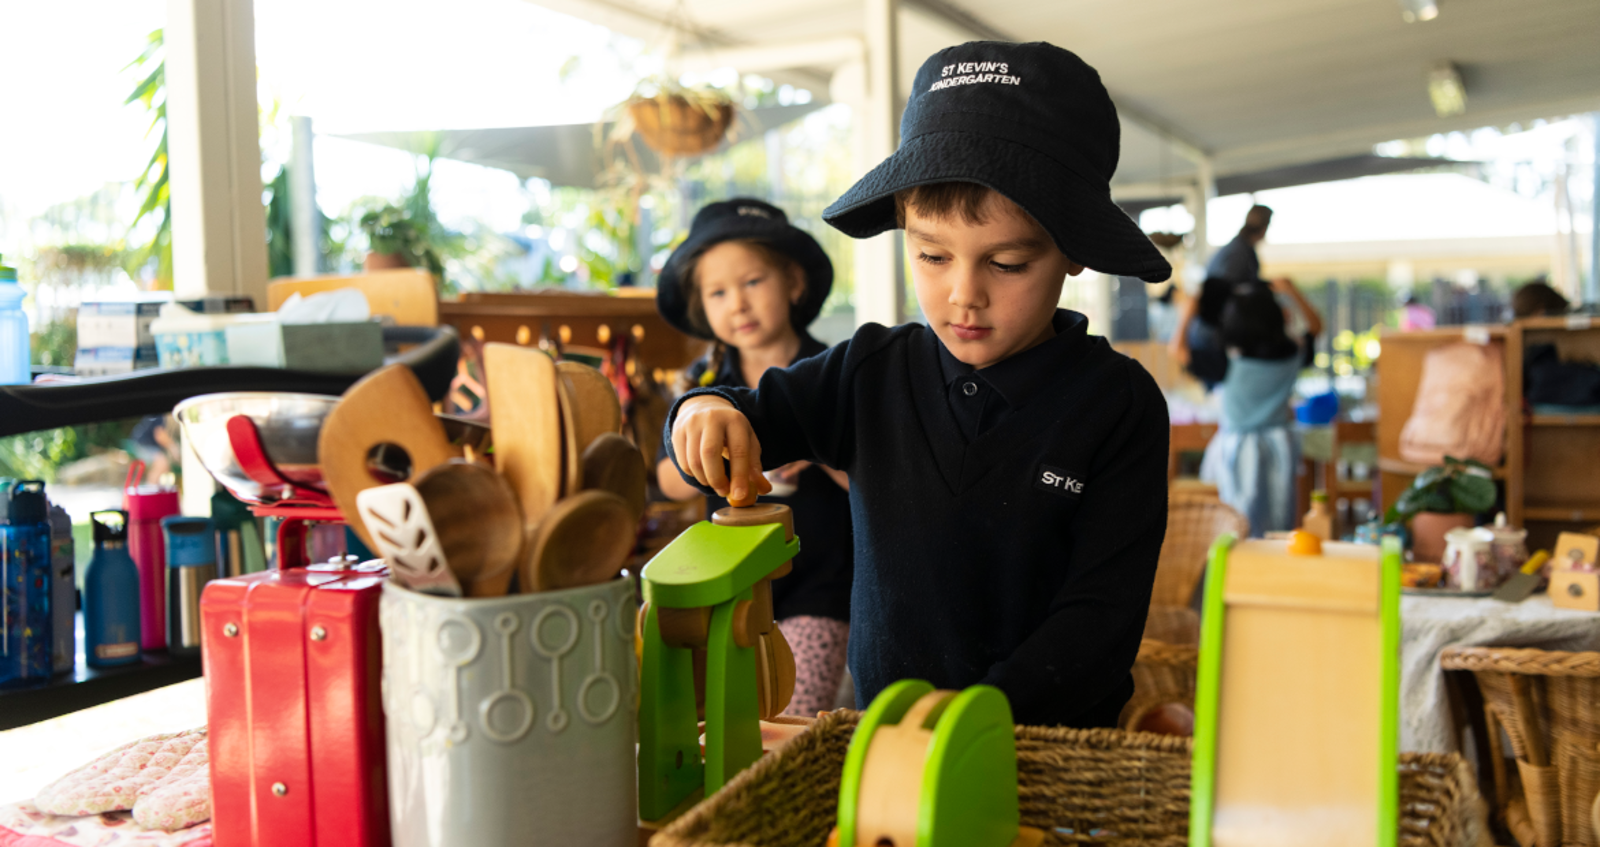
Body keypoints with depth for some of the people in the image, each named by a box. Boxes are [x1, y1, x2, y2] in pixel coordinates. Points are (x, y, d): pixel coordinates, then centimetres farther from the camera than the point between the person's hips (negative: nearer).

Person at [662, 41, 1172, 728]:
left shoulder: (1119, 404, -6)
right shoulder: (875, 371, 1)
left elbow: (1099, 621, -10)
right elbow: (758, 416, 16)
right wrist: (707, 414, -8)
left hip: (1049, 740, 0)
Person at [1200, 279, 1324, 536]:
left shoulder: (1229, 365, -20)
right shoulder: (1291, 358, -7)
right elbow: (1315, 326, 13)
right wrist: (1291, 291, 12)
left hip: (1236, 448, -4)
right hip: (1278, 445, 4)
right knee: (1277, 526, 13)